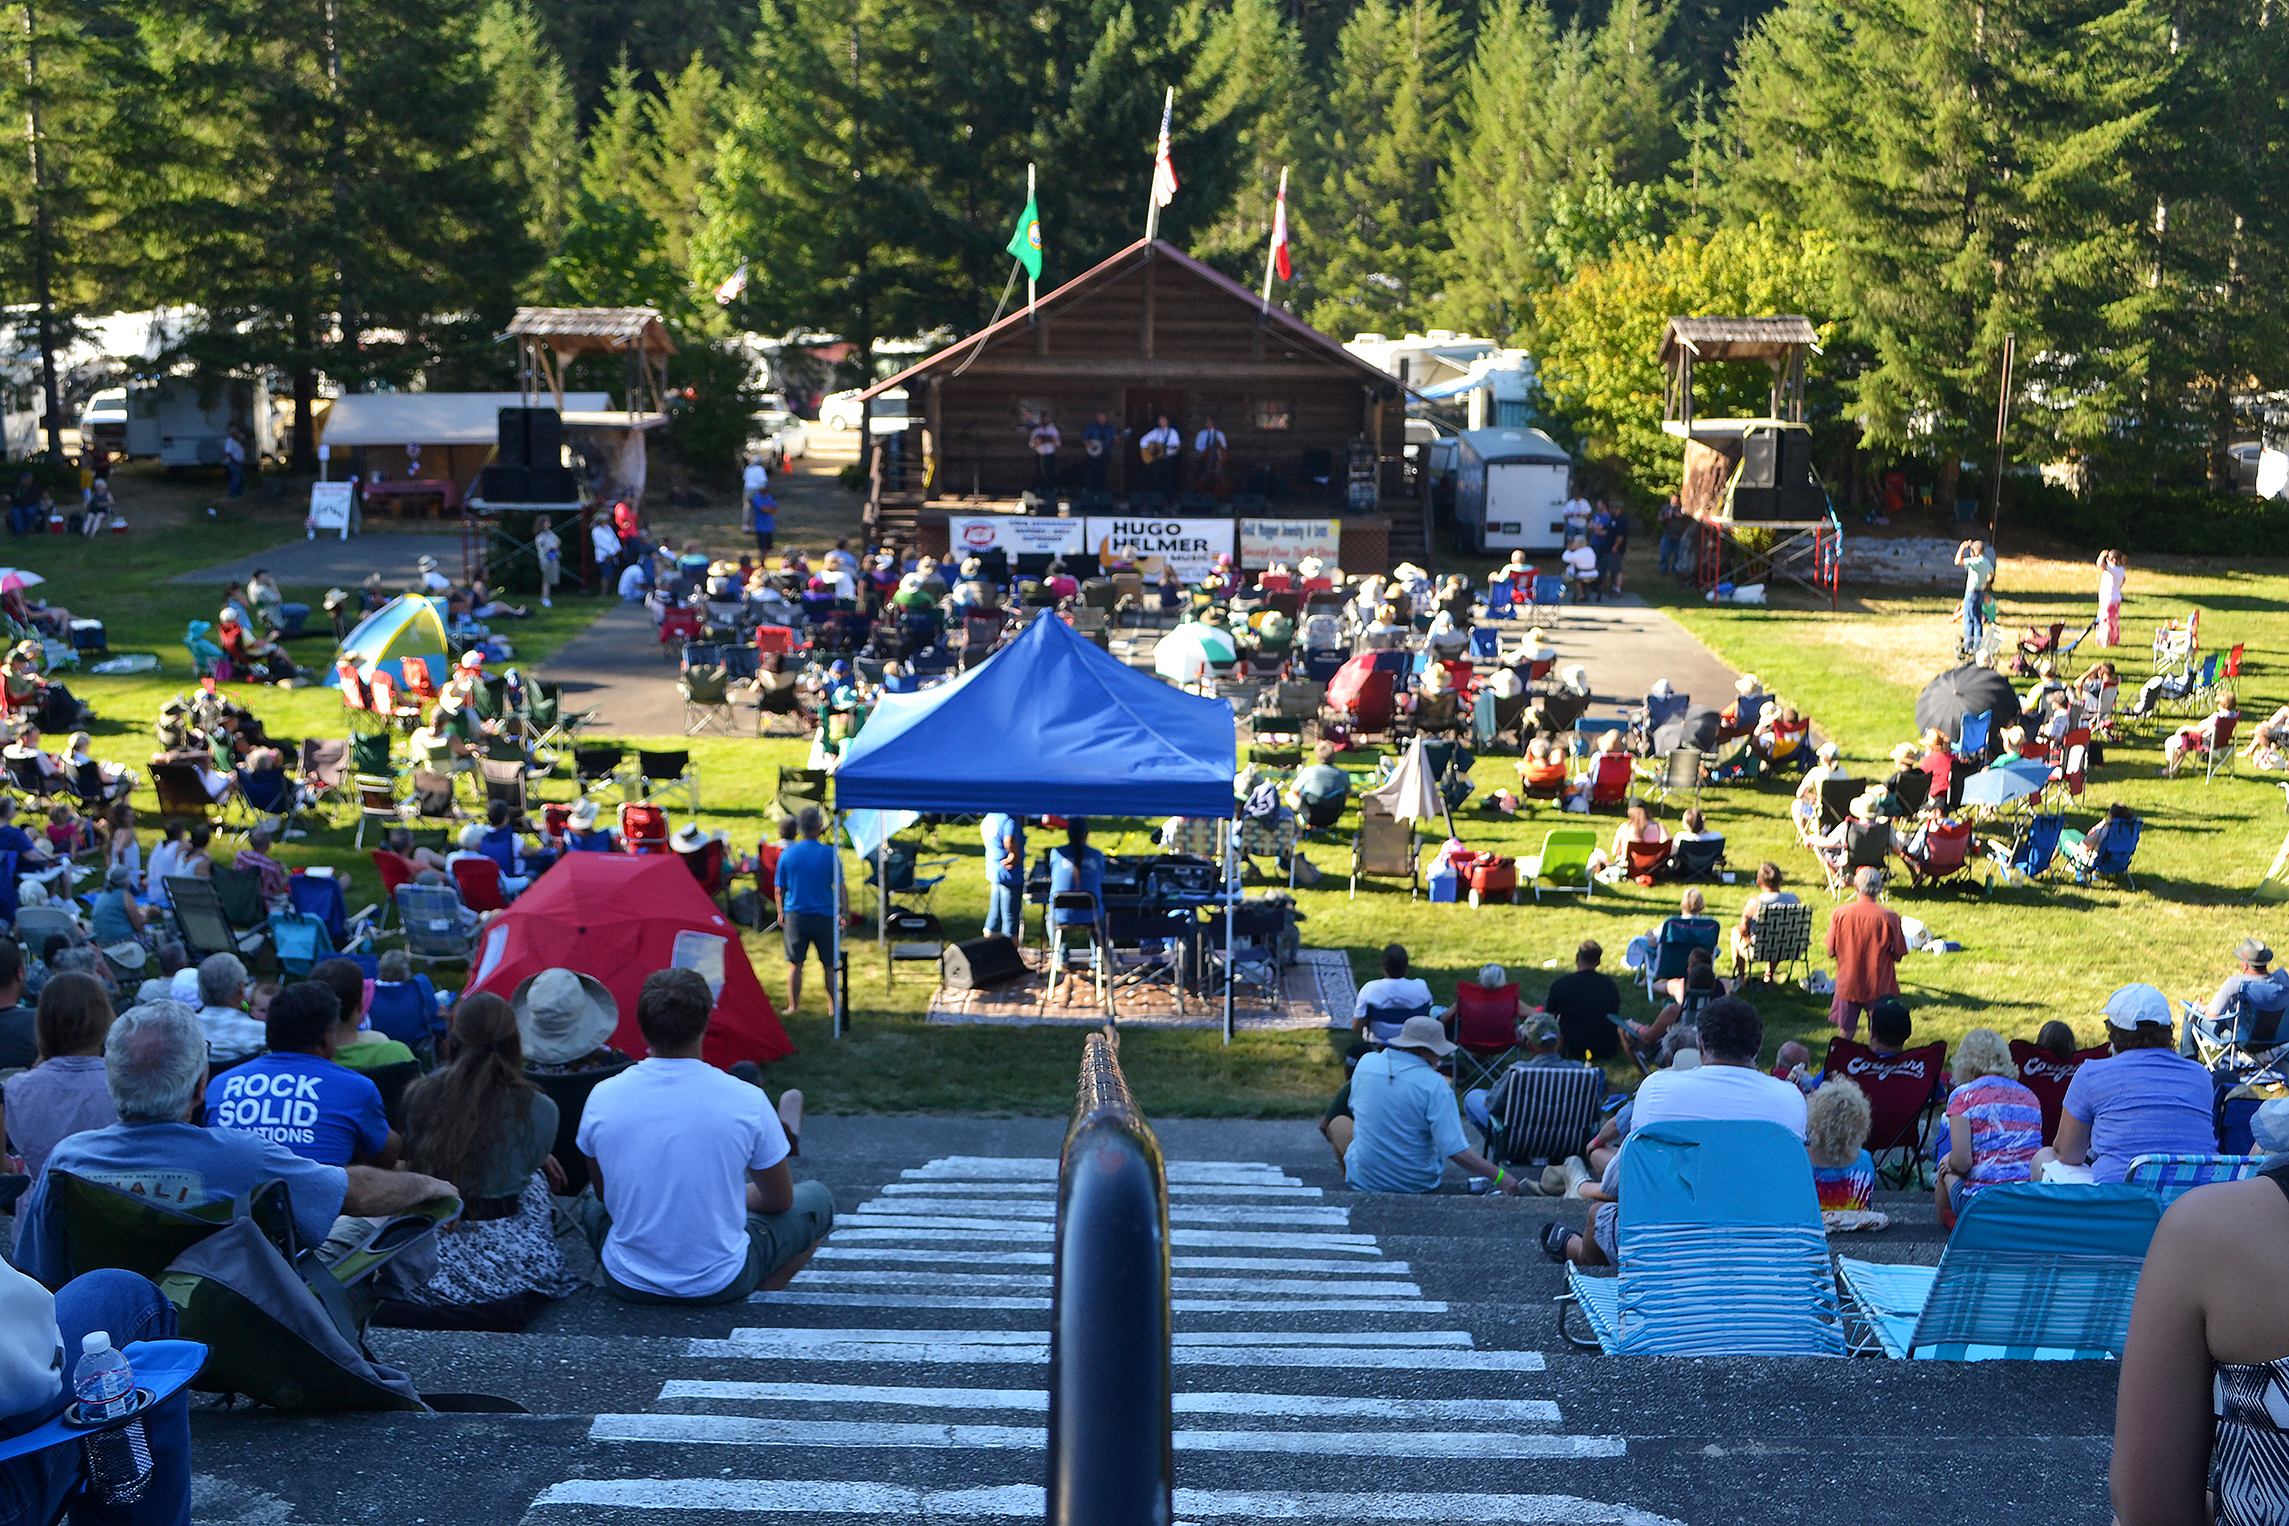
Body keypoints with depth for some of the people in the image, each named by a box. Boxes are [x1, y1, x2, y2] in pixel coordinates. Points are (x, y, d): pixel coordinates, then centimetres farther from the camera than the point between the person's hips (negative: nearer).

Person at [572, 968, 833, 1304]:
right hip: (720, 1285, -2)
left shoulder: (602, 1099, -12)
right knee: (818, 1199, 24)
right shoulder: (748, 1102, -17)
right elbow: (780, 1200, -1)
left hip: (627, 1285, 2)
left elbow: (603, 1191, 6)